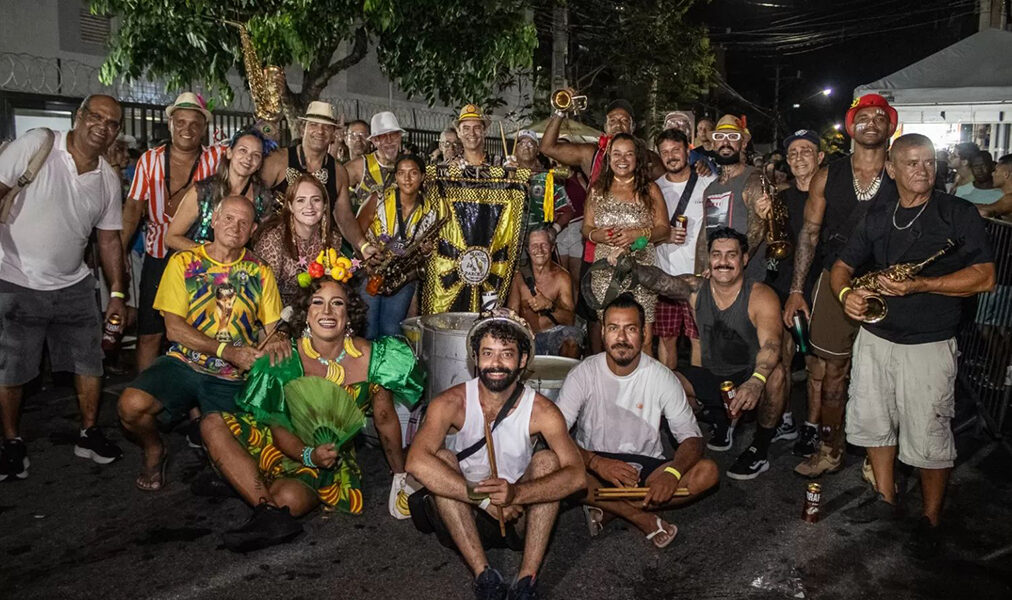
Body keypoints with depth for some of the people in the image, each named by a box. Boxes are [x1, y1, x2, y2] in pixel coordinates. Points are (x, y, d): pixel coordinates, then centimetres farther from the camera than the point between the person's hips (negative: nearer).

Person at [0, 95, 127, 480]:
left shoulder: (109, 180, 3)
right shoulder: (36, 145, -13)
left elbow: (109, 238, 8)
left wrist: (117, 293, 6)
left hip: (73, 286, 4)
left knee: (90, 363, 8)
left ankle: (89, 434, 26)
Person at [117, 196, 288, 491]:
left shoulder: (259, 272, 7)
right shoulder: (183, 262, 3)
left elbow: (273, 326, 7)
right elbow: (174, 328, -5)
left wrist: (276, 341, -19)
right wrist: (228, 351, -15)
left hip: (231, 379, 1)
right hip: (182, 364, 0)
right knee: (131, 405, -27)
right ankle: (154, 451, 7)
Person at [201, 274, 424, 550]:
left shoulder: (370, 357, -12)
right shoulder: (287, 358, -11)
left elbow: (386, 421, -1)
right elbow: (278, 427, -10)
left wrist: (401, 476, 7)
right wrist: (309, 454, -30)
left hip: (333, 463, -3)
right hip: (290, 448, 3)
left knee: (289, 497, -38)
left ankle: (270, 515, -6)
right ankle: (271, 515, -30)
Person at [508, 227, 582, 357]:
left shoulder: (561, 277, 0)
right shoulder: (520, 276, 4)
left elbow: (569, 320, -6)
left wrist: (548, 305, -24)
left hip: (554, 334, 0)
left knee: (573, 334, -32)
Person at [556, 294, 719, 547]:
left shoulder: (662, 377, -6)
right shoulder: (584, 374, -9)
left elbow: (692, 438, -8)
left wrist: (672, 473, -29)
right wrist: (596, 462, -32)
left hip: (646, 466, 2)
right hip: (594, 467, -1)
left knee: (708, 471, -22)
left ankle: (607, 508, -16)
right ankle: (643, 518, -18)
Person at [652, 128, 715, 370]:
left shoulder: (709, 182, 3)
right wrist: (665, 236, -10)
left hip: (700, 274, -2)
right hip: (664, 275, 2)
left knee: (699, 338, -1)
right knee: (666, 337, 7)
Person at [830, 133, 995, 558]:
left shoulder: (959, 214, -5)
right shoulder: (878, 218, 8)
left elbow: (984, 277, -13)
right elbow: (842, 266, 11)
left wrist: (918, 285, -21)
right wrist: (846, 293, -11)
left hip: (929, 344, -5)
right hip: (874, 336, 5)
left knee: (928, 439, 2)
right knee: (871, 421, 14)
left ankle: (931, 521, 21)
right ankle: (884, 497, 34)